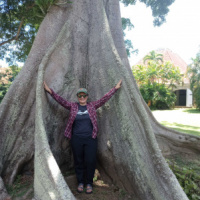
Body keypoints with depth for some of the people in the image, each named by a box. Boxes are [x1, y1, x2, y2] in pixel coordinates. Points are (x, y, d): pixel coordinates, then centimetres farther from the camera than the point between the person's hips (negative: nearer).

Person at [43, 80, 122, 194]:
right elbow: (61, 100, -5)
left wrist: (115, 88, -6)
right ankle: (80, 182, 32)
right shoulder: (73, 106, 3)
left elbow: (104, 98, -1)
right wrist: (50, 91, -14)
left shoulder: (93, 106, 3)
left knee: (91, 161, 3)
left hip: (91, 139, 0)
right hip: (76, 139, 1)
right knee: (78, 161, 12)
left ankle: (89, 183, 25)